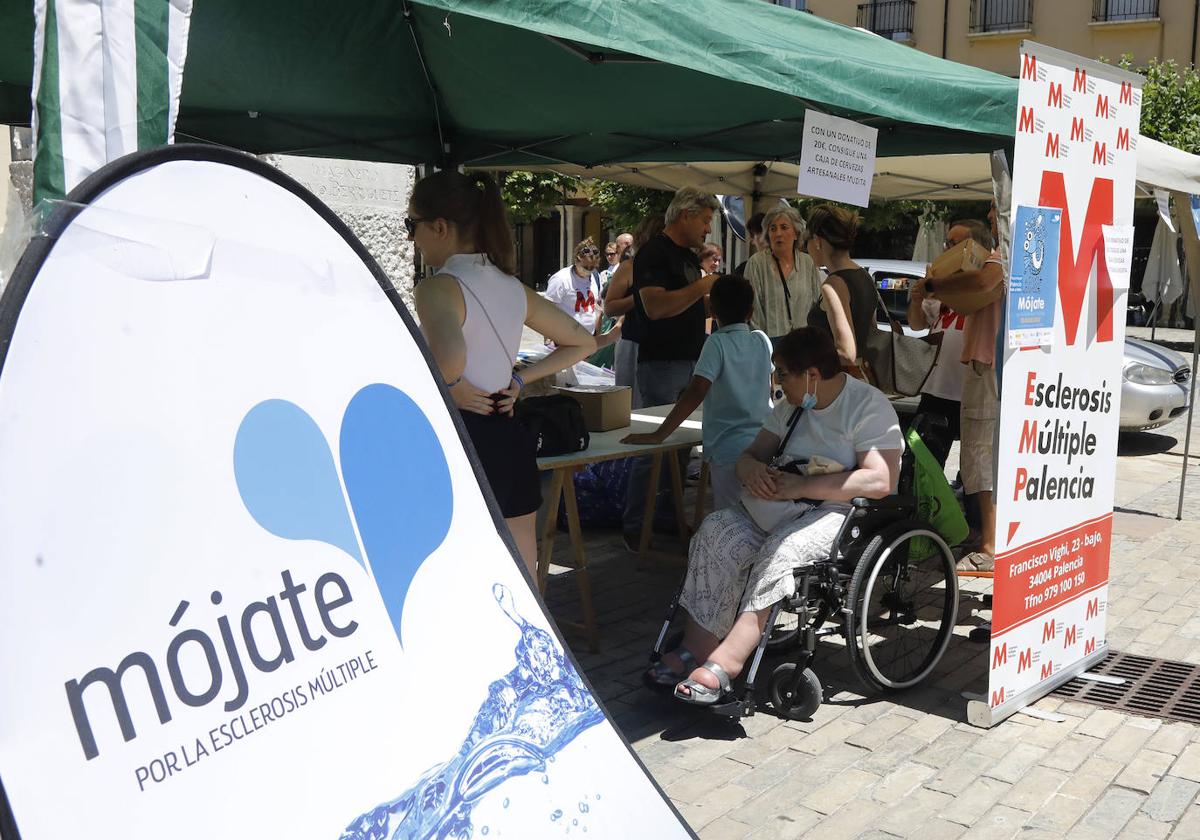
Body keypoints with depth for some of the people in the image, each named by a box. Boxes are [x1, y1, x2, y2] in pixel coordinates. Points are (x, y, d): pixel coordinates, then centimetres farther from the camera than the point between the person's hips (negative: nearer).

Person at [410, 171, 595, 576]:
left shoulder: (437, 288, -14)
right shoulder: (512, 287, 9)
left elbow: (449, 355, -35)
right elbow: (582, 342, 18)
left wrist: (452, 386, -15)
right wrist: (520, 379, 11)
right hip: (511, 439, 7)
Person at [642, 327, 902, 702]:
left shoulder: (869, 405, -10)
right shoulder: (791, 406, 14)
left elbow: (880, 481, -21)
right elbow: (750, 455, 17)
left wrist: (801, 485, -25)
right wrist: (753, 468, -10)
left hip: (848, 512, -7)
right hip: (784, 501, 7)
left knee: (781, 550, -36)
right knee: (716, 530, -20)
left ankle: (725, 663, -36)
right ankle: (696, 650, -25)